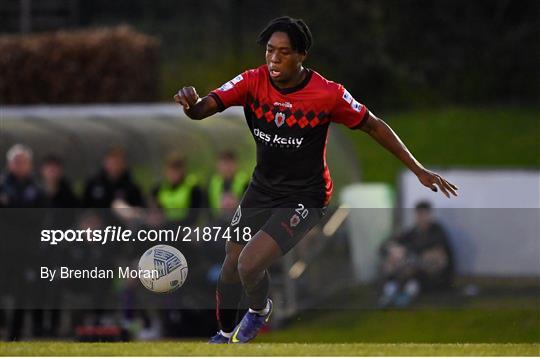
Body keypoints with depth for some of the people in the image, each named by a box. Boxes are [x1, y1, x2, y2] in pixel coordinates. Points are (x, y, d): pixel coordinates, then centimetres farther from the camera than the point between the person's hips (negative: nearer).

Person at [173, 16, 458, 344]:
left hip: (304, 197, -4)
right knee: (230, 268, 12)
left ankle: (259, 310, 16)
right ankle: (225, 335, 40)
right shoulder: (253, 82, -14)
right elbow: (203, 109, -23)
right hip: (262, 188, 4)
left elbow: (373, 125, -7)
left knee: (249, 265, -20)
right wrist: (191, 103, -49)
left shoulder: (328, 94, -21)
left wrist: (419, 171, -5)